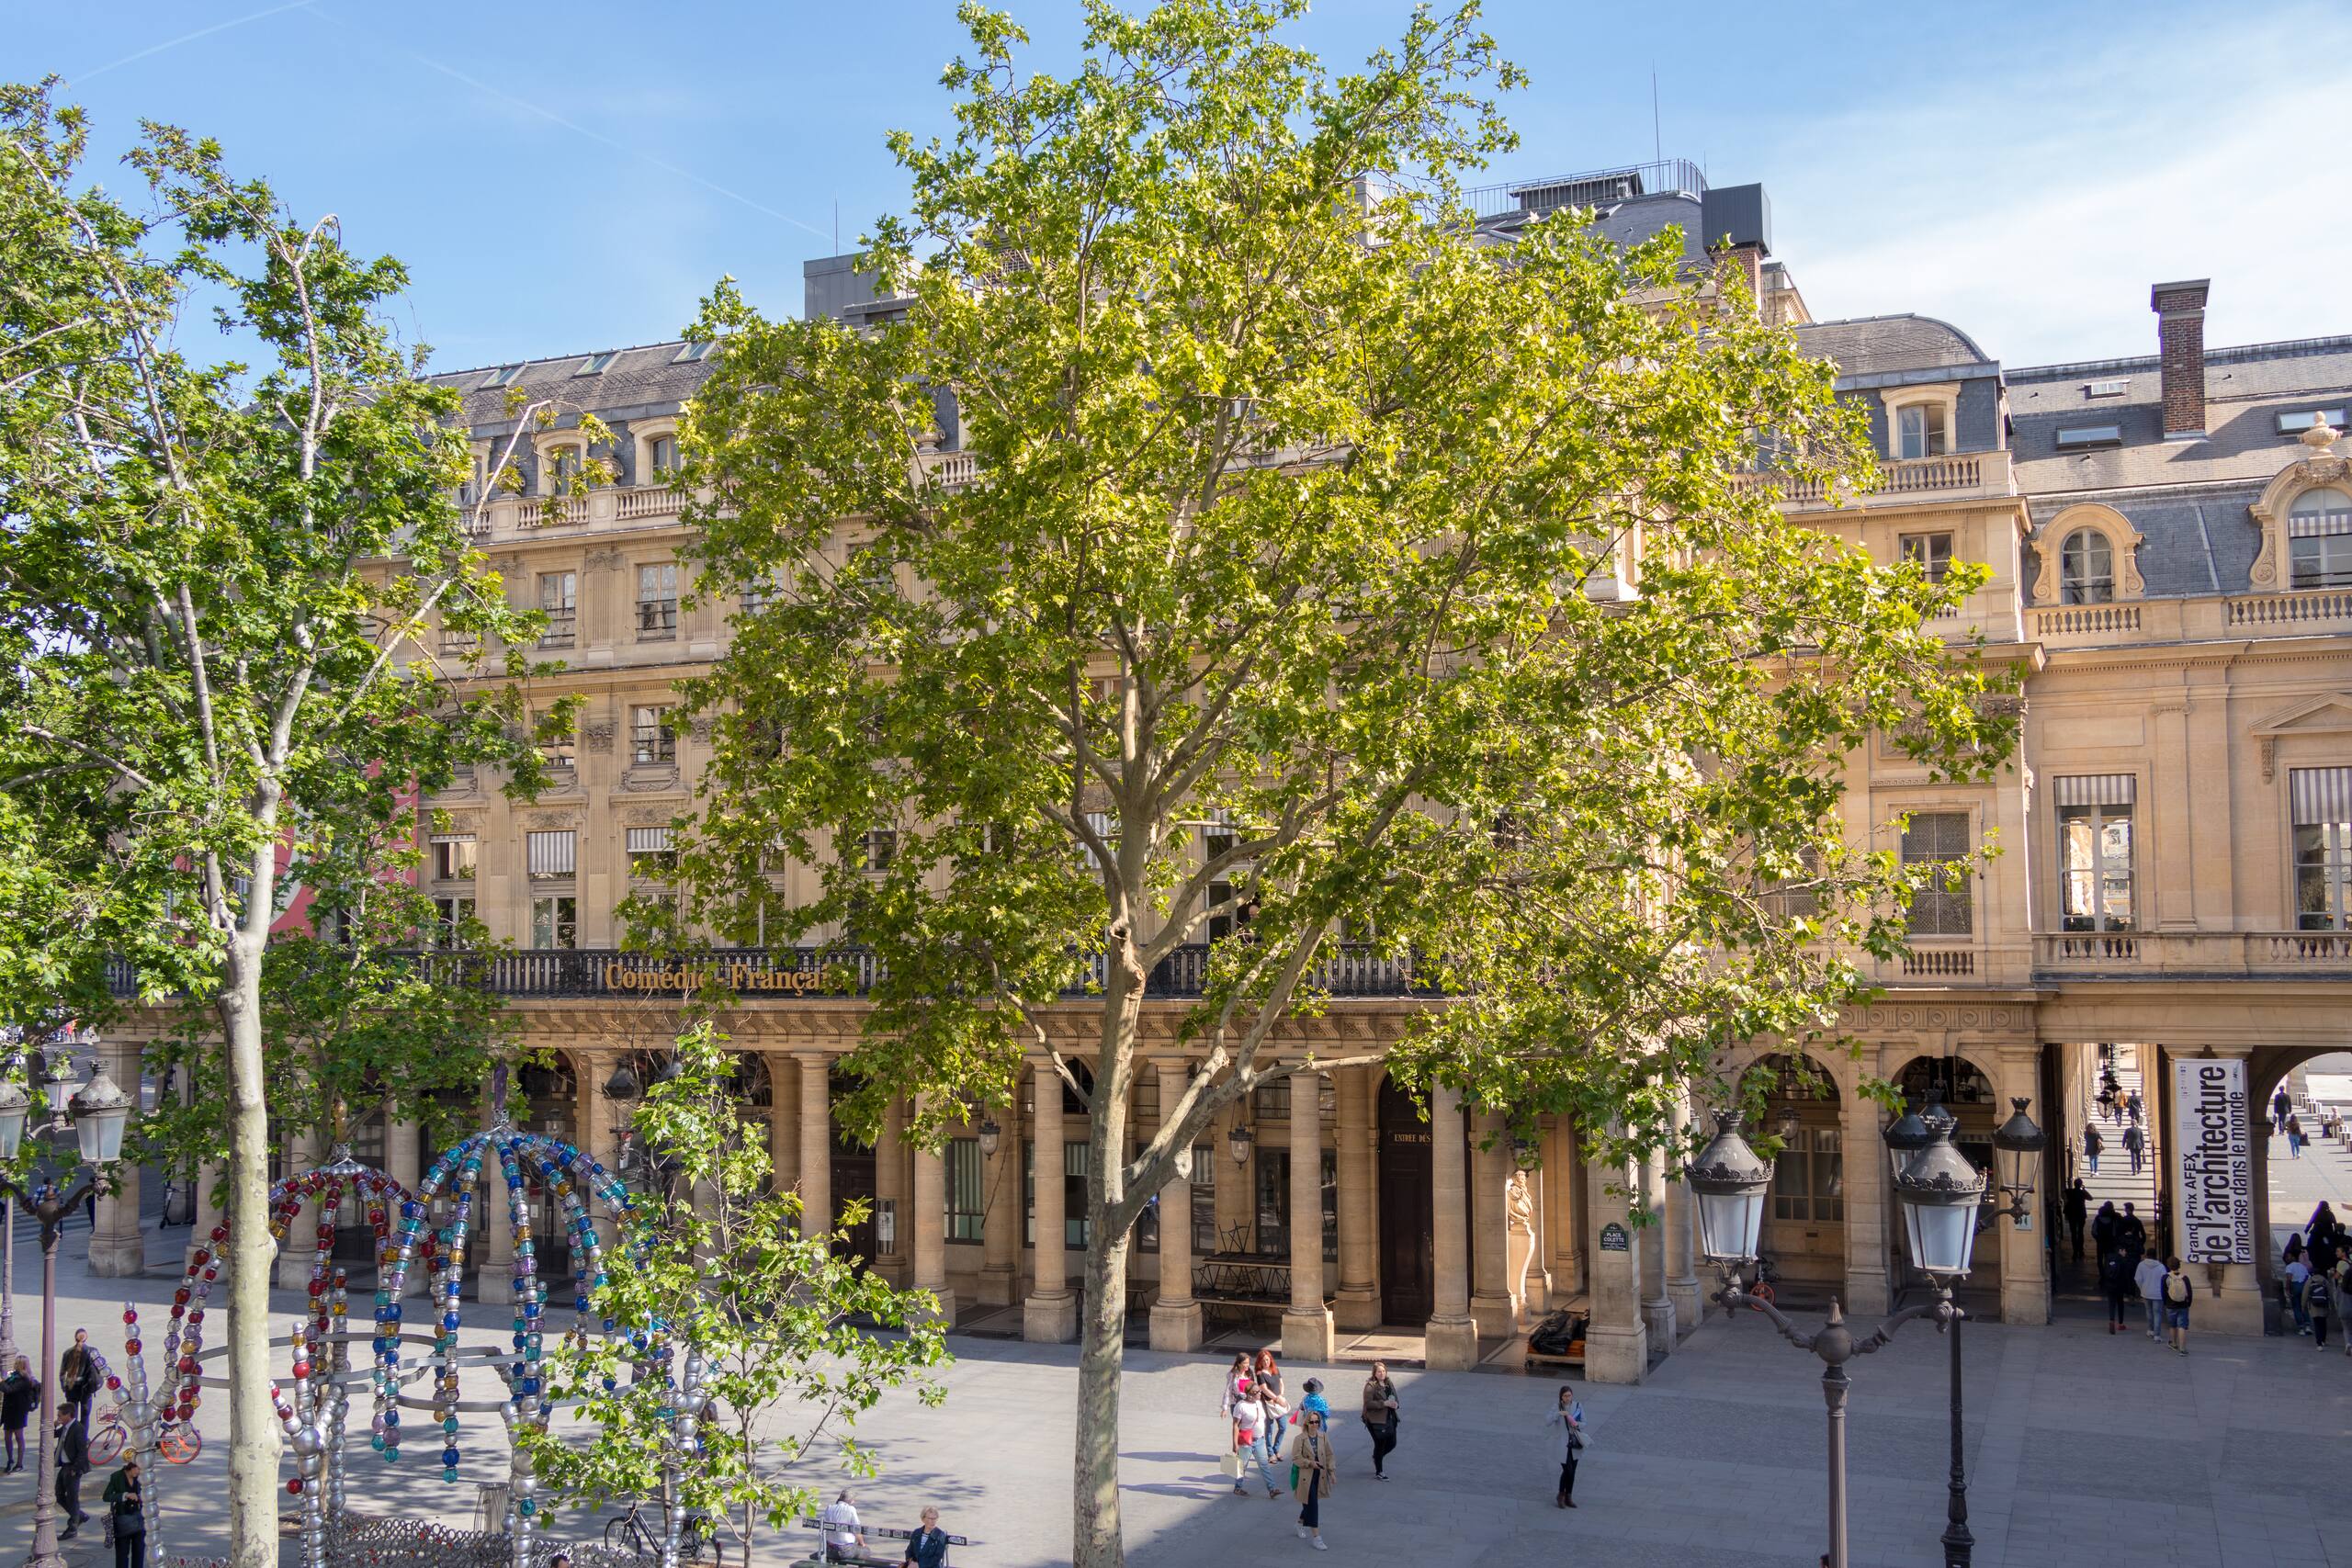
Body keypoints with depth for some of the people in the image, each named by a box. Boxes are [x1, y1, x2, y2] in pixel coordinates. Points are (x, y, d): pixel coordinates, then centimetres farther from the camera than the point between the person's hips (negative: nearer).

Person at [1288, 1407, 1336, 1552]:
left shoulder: (1323, 1436, 2)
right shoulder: (1299, 1439, -12)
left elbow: (1329, 1455, 9)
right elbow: (1296, 1458, -12)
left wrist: (1332, 1471, 3)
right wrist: (1310, 1463, -23)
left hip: (1319, 1476, 5)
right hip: (1305, 1477, -5)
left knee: (1310, 1503, 19)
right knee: (1312, 1505, -9)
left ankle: (1301, 1524, 47)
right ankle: (1316, 1537, -6)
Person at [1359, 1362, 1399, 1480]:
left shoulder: (1389, 1384, 11)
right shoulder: (1370, 1386, -13)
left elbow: (1394, 1398, 21)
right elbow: (1368, 1403, -19)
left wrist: (1395, 1404, -3)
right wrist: (1384, 1403, -24)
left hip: (1389, 1418, 7)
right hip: (1376, 1420, -7)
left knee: (1392, 1443, 11)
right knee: (1380, 1444, 0)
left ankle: (1376, 1457, 39)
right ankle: (1379, 1472, 14)